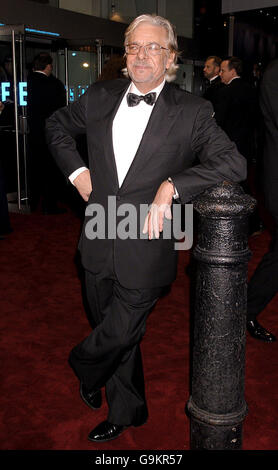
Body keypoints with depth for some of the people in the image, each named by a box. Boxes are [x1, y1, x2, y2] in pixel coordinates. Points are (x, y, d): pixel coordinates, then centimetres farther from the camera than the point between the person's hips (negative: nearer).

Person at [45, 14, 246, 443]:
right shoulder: (100, 97, 5)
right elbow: (57, 125, 22)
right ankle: (126, 412, 43)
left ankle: (83, 367, 43)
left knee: (118, 335, 5)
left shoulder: (192, 111, -7)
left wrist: (172, 185, -23)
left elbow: (235, 164, -15)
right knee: (118, 337, 18)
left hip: (145, 252, -4)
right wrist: (76, 170, 7)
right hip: (100, 245, 4)